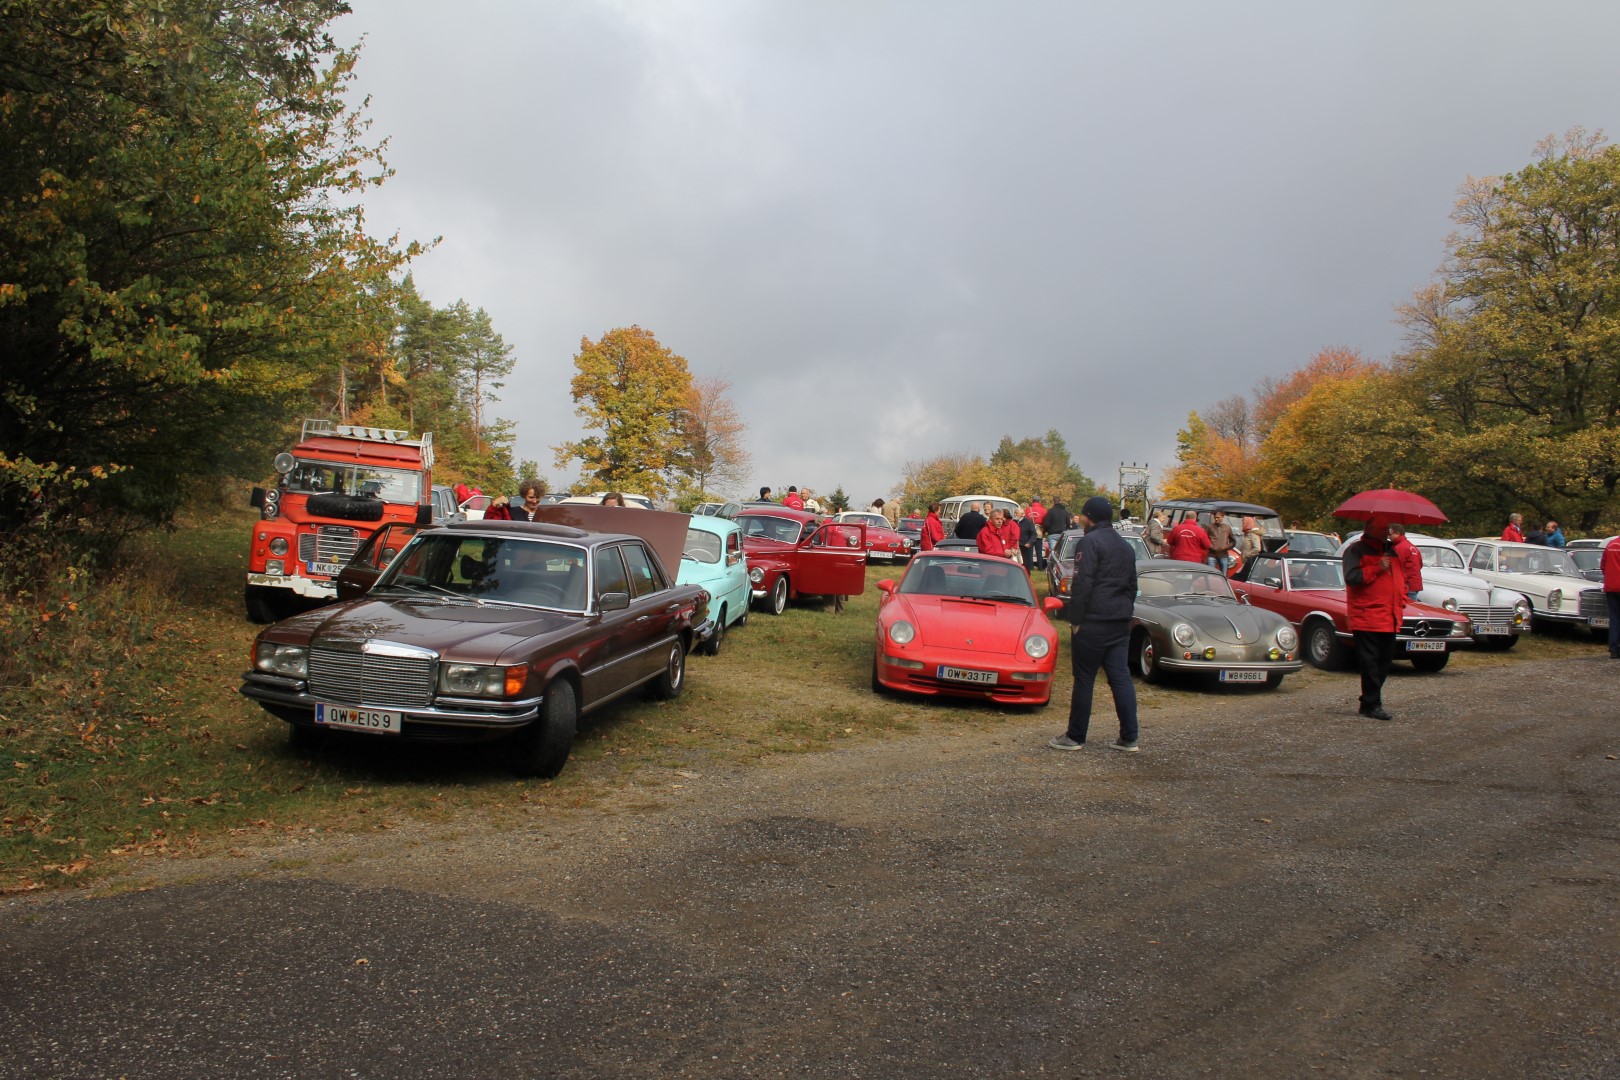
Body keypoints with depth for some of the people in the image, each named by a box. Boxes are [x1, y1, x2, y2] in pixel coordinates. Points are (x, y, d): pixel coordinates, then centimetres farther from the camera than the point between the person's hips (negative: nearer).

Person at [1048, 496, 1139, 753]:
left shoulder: (1090, 541, -9)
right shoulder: (1125, 546, 17)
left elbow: (1082, 584, -16)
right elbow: (1132, 585, 22)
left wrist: (1076, 619, -12)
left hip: (1094, 622, -8)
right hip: (1120, 623, 8)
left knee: (1084, 679, -1)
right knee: (1120, 677, 7)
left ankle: (1075, 737, 6)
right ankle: (1129, 738, 7)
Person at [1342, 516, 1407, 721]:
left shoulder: (1391, 552, 20)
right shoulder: (1356, 550, -3)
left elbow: (1402, 578, 29)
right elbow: (1351, 577, -17)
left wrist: (1401, 602, 15)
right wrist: (1377, 568, -20)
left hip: (1390, 619, 8)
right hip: (1367, 617, -8)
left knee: (1384, 662, 10)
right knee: (1370, 662, -6)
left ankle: (1368, 702, 19)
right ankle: (1372, 705, -2)